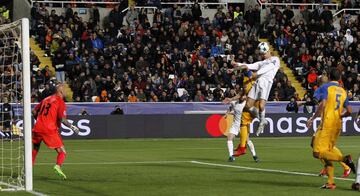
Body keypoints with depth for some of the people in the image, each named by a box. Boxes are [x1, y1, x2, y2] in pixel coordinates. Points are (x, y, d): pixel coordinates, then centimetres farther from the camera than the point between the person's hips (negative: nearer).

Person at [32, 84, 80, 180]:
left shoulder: (46, 99, 17)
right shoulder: (60, 102, -2)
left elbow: (34, 112, 20)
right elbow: (62, 119, -13)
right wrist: (72, 127, -2)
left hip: (37, 128, 6)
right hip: (50, 130, -6)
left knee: (35, 149, 26)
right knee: (62, 152, -1)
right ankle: (58, 166, -27)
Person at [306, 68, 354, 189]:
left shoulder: (325, 87, -3)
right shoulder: (343, 92, 14)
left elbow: (322, 104, -17)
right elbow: (349, 112, 12)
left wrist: (313, 118, -11)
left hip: (327, 123, -7)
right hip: (338, 125, 7)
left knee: (317, 153, -11)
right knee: (327, 152, 13)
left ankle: (344, 159, -28)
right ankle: (330, 183, 9)